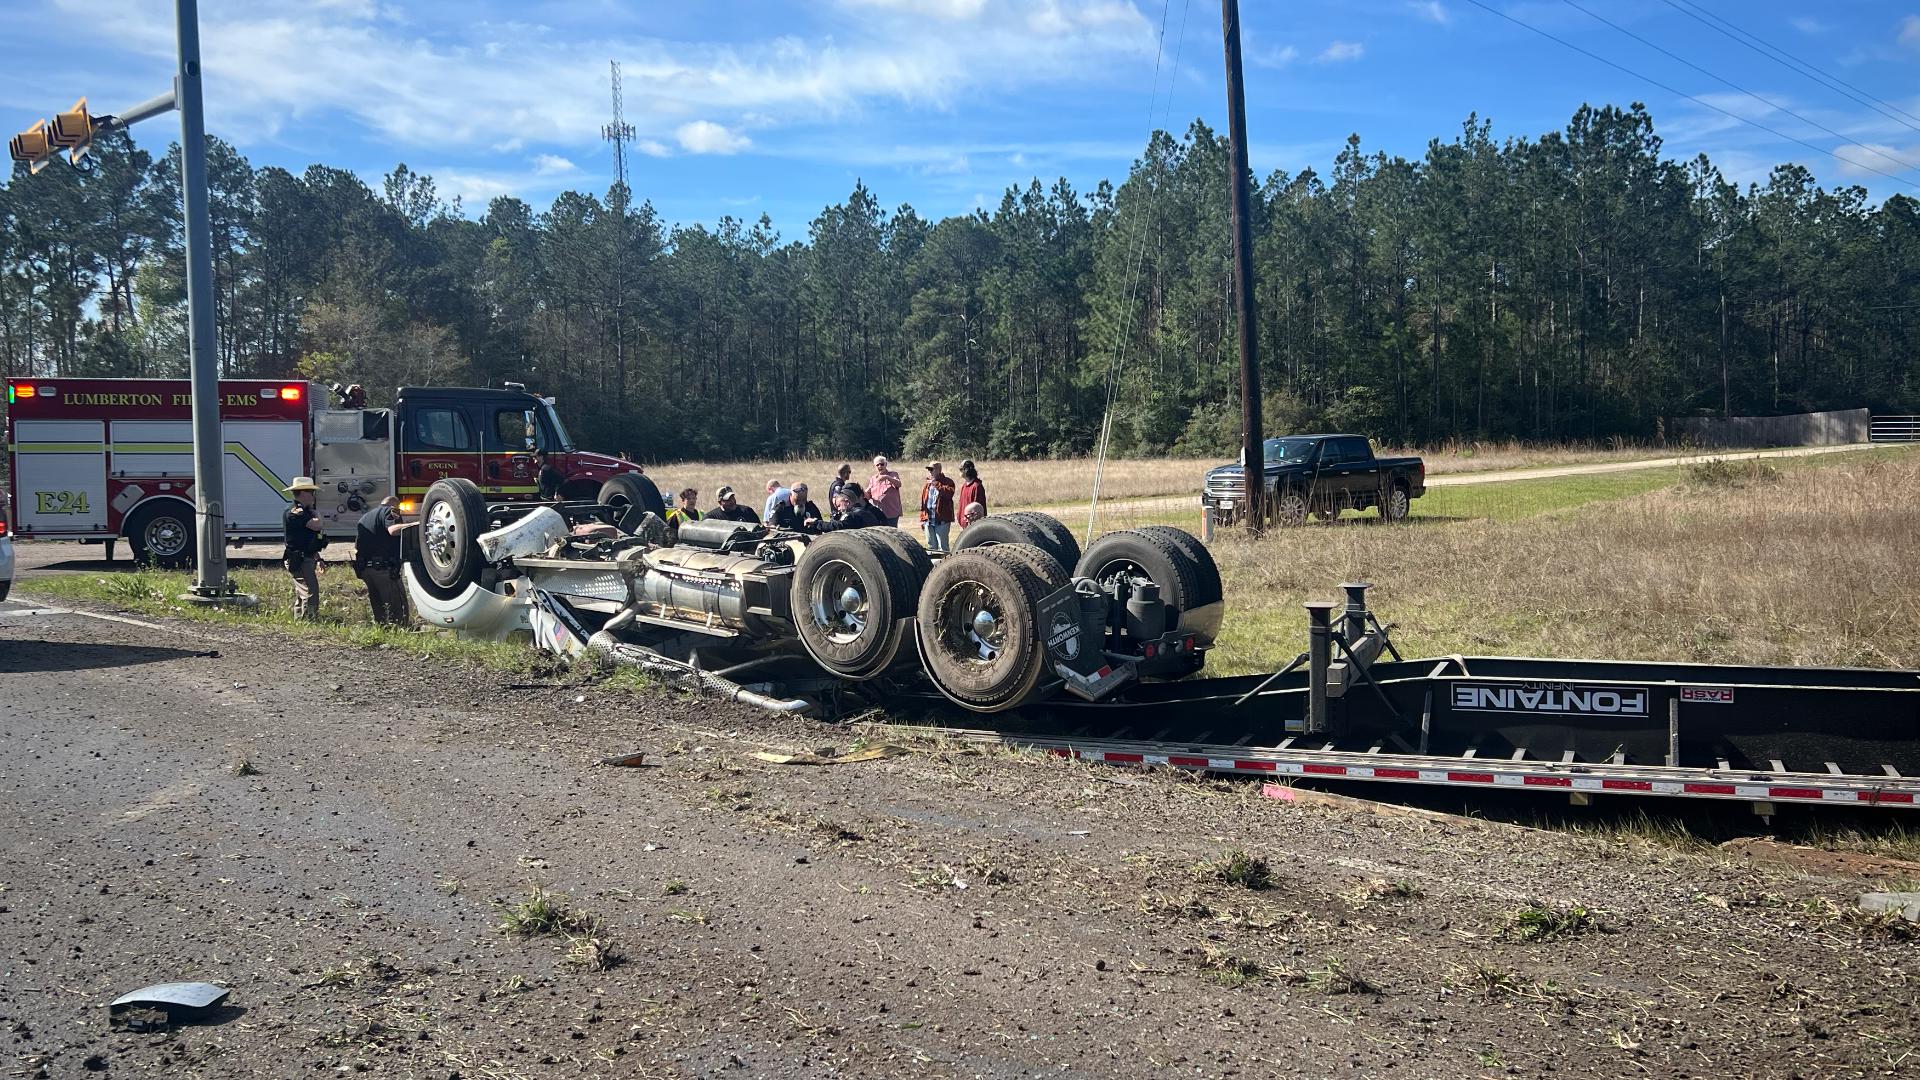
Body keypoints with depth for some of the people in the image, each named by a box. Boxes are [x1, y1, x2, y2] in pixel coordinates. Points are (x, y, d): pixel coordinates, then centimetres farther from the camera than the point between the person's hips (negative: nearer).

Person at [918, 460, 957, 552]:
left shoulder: (947, 481, -1)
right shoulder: (926, 485, 15)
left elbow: (949, 493, -22)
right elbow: (922, 503, 17)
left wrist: (936, 484, -19)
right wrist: (922, 519, 13)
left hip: (942, 520, -6)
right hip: (928, 519, 6)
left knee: (943, 546, -6)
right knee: (931, 546, 12)